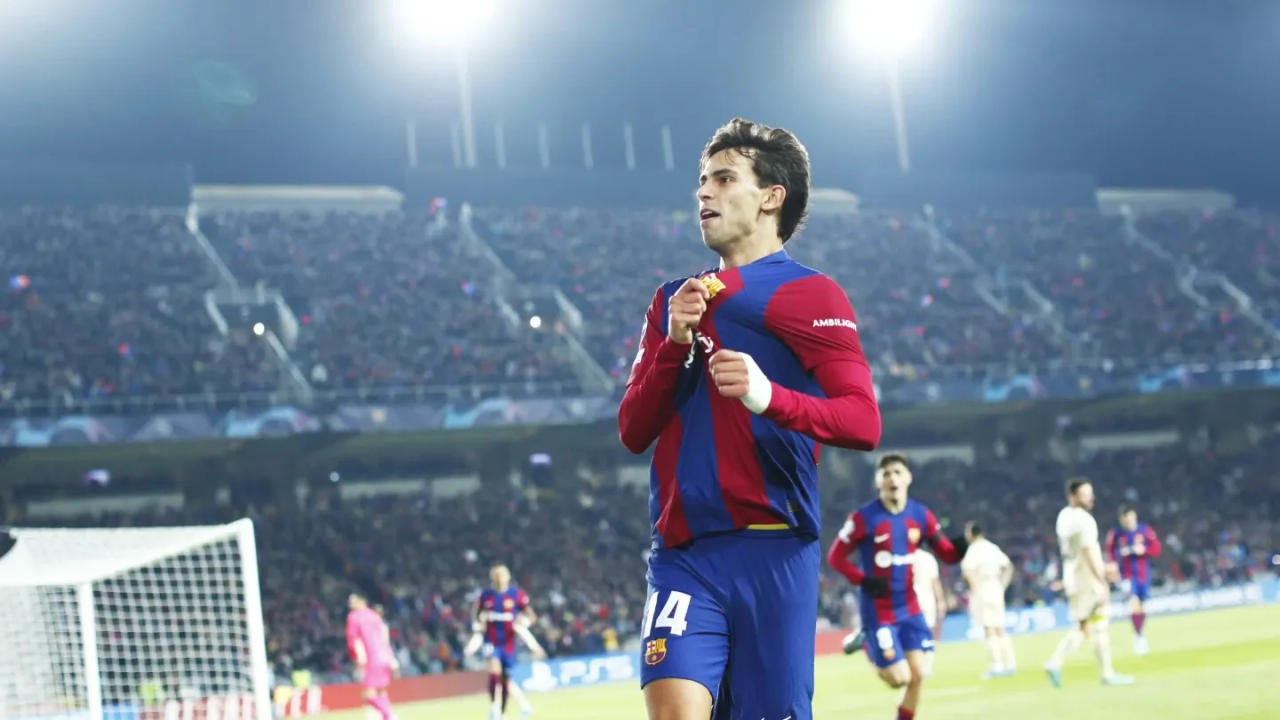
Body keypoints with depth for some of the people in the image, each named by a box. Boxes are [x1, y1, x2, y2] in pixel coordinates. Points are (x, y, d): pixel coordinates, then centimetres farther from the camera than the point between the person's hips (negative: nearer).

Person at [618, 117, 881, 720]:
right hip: (683, 552, 3)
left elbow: (864, 422, -8)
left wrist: (770, 397, -25)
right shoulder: (674, 302, 19)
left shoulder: (809, 294, 3)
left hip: (773, 552, -3)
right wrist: (675, 342, -3)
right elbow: (632, 432, 12)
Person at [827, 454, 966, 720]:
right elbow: (835, 557, -8)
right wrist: (864, 581, -22)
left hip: (909, 608, 5)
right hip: (878, 611, -4)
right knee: (899, 678, -7)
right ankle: (867, 645, 24)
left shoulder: (921, 516, -1)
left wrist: (958, 550, -20)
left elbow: (945, 553, 4)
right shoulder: (864, 518, -14)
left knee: (918, 675, -2)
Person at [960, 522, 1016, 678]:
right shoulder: (993, 548, 14)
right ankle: (1010, 663, 9)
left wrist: (974, 587, -14)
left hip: (982, 591, -7)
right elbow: (1008, 567, 19)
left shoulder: (975, 549, -10)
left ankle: (997, 666, -10)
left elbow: (968, 570, -25)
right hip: (996, 590, 7)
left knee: (989, 630, -7)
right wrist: (1002, 586, 16)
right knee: (1000, 630, 12)